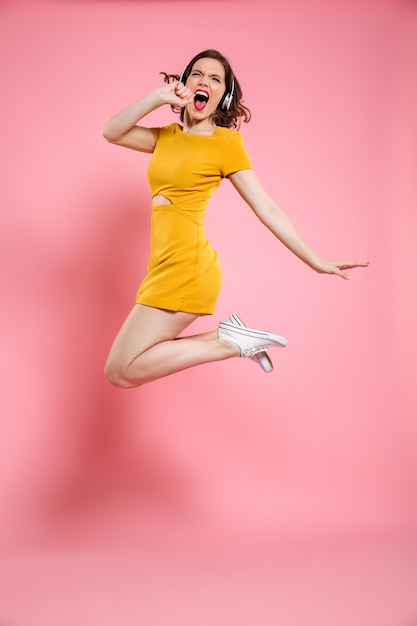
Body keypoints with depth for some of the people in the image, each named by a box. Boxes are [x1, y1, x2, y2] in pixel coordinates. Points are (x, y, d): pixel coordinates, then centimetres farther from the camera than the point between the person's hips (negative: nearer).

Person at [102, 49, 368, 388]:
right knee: (124, 366, 14)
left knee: (121, 371, -9)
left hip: (186, 267, -8)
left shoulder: (226, 142, -3)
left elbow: (268, 210, -5)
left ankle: (231, 341, -4)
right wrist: (158, 96, -7)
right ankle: (232, 338, 10)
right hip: (167, 266, 8)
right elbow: (112, 133, 4)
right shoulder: (167, 136, 16)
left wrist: (316, 262, -7)